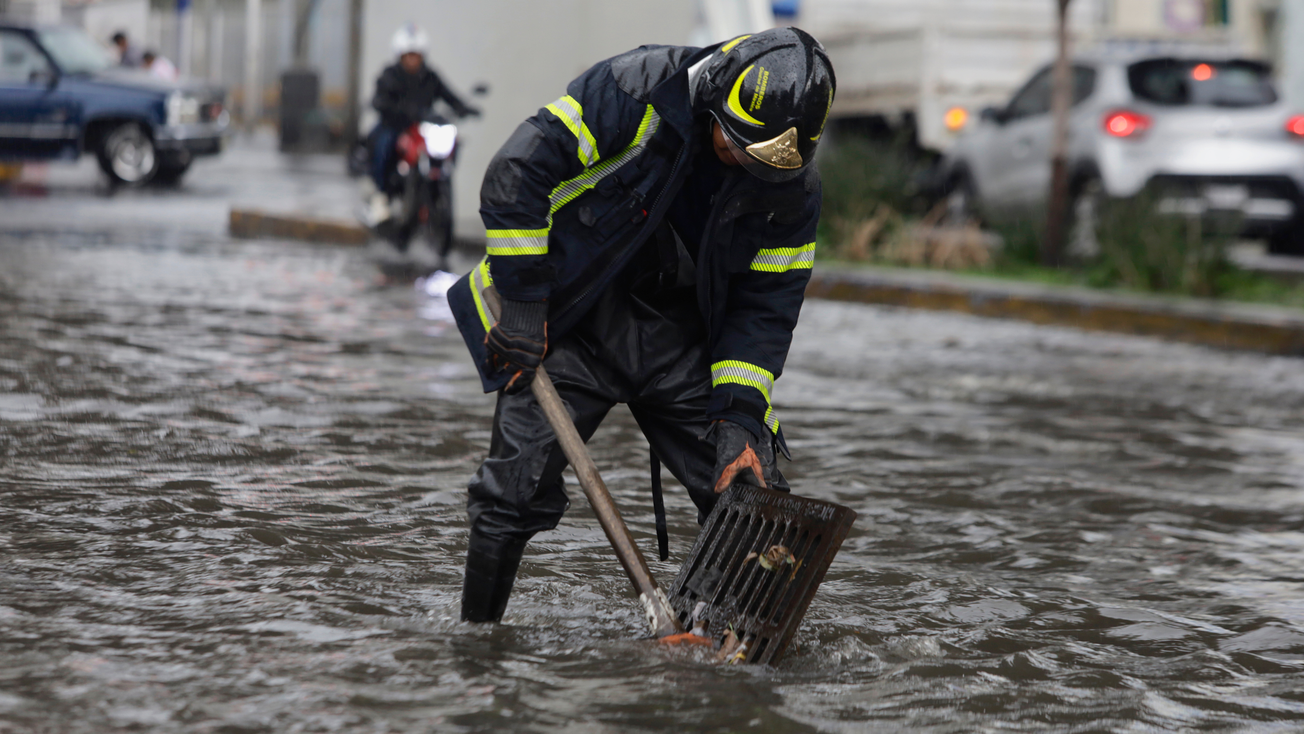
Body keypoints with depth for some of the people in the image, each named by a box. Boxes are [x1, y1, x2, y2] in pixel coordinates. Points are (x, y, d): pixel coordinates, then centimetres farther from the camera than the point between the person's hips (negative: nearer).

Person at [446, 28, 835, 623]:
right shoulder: (638, 91, -22)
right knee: (518, 491, -13)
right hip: (572, 320, -3)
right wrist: (522, 302, -18)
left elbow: (766, 307, -3)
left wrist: (738, 416, -15)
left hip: (685, 342, 4)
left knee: (750, 496, -4)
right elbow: (517, 172, -20)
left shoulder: (794, 188, -9)